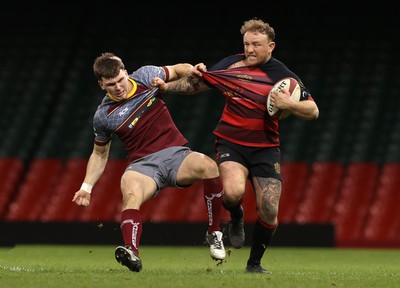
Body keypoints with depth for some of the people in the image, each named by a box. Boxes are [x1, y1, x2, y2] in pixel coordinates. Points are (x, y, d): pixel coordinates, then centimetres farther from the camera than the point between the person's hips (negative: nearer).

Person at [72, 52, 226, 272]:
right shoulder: (103, 116, 3)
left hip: (176, 154, 1)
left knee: (207, 165, -32)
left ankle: (213, 233, -15)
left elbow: (178, 70, 21)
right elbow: (100, 154, 18)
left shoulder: (146, 76, 3)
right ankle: (132, 252, -56)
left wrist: (193, 71, -2)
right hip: (143, 164, -1)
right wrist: (86, 187, 8)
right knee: (131, 193, -37)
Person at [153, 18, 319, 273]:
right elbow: (197, 84, 15)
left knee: (269, 212, -7)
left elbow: (313, 111, -6)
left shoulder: (283, 76, -4)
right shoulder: (232, 64, 1)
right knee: (233, 192, -30)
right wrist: (167, 86, -1)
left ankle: (254, 263, 18)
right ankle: (236, 218, 8)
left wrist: (287, 104, -24)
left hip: (265, 148, 0)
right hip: (231, 144, 0)